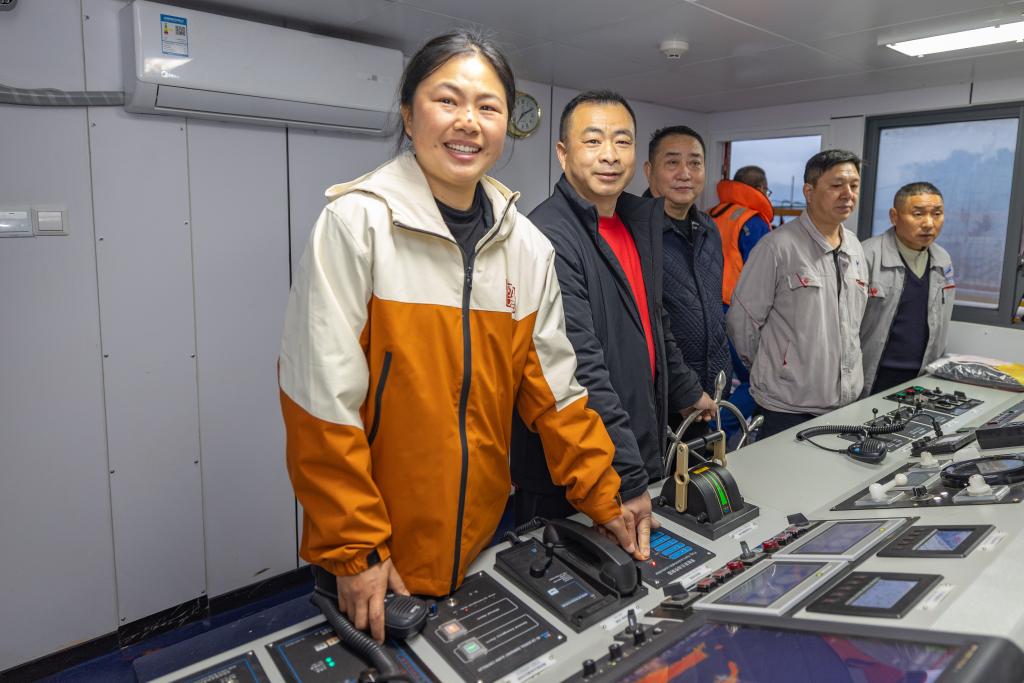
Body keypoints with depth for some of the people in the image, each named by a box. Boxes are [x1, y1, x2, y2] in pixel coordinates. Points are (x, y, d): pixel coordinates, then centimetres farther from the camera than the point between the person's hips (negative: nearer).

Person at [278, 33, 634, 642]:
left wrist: (602, 500, 3)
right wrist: (354, 550, -15)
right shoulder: (357, 223, -15)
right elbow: (323, 401, -17)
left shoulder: (529, 248, 0)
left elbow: (554, 388, 5)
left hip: (482, 539, 5)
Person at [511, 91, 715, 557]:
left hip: (640, 459, 8)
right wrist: (629, 479, -26)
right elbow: (581, 371, -26)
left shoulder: (641, 221, 8)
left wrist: (686, 392, 28)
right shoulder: (548, 238, -20)